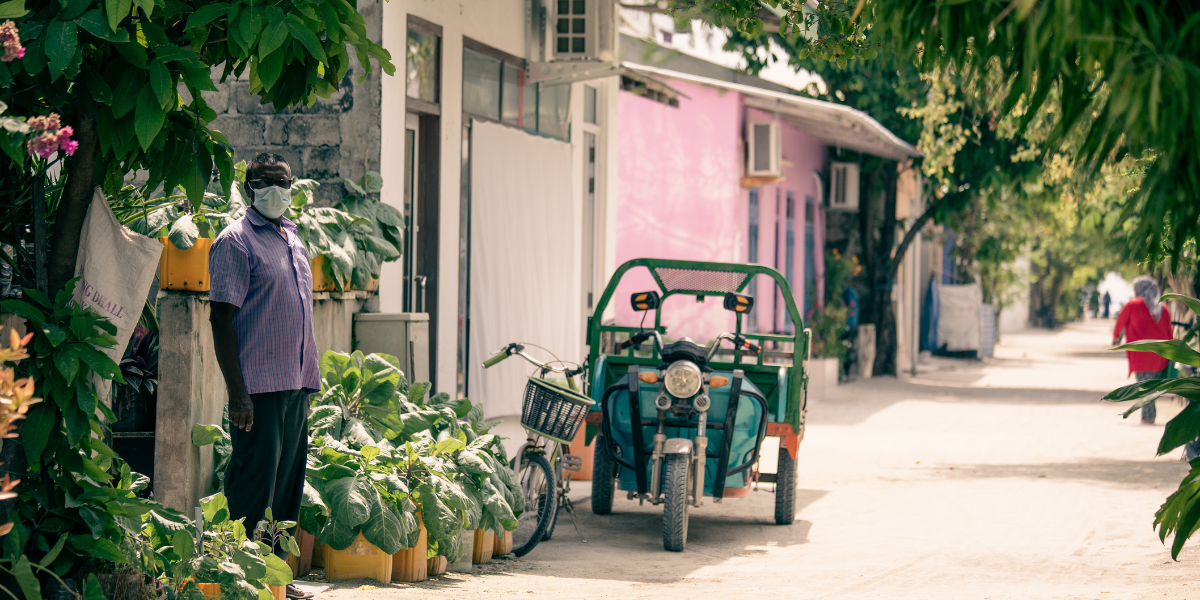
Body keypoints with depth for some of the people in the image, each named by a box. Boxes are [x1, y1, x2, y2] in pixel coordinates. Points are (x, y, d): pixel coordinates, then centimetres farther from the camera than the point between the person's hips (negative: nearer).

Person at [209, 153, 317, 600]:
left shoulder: (292, 240, 18)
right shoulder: (236, 241, -7)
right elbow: (221, 318, -12)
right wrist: (236, 391, -18)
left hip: (296, 385, 8)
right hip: (259, 385, -8)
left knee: (288, 480, 10)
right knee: (254, 484, -6)